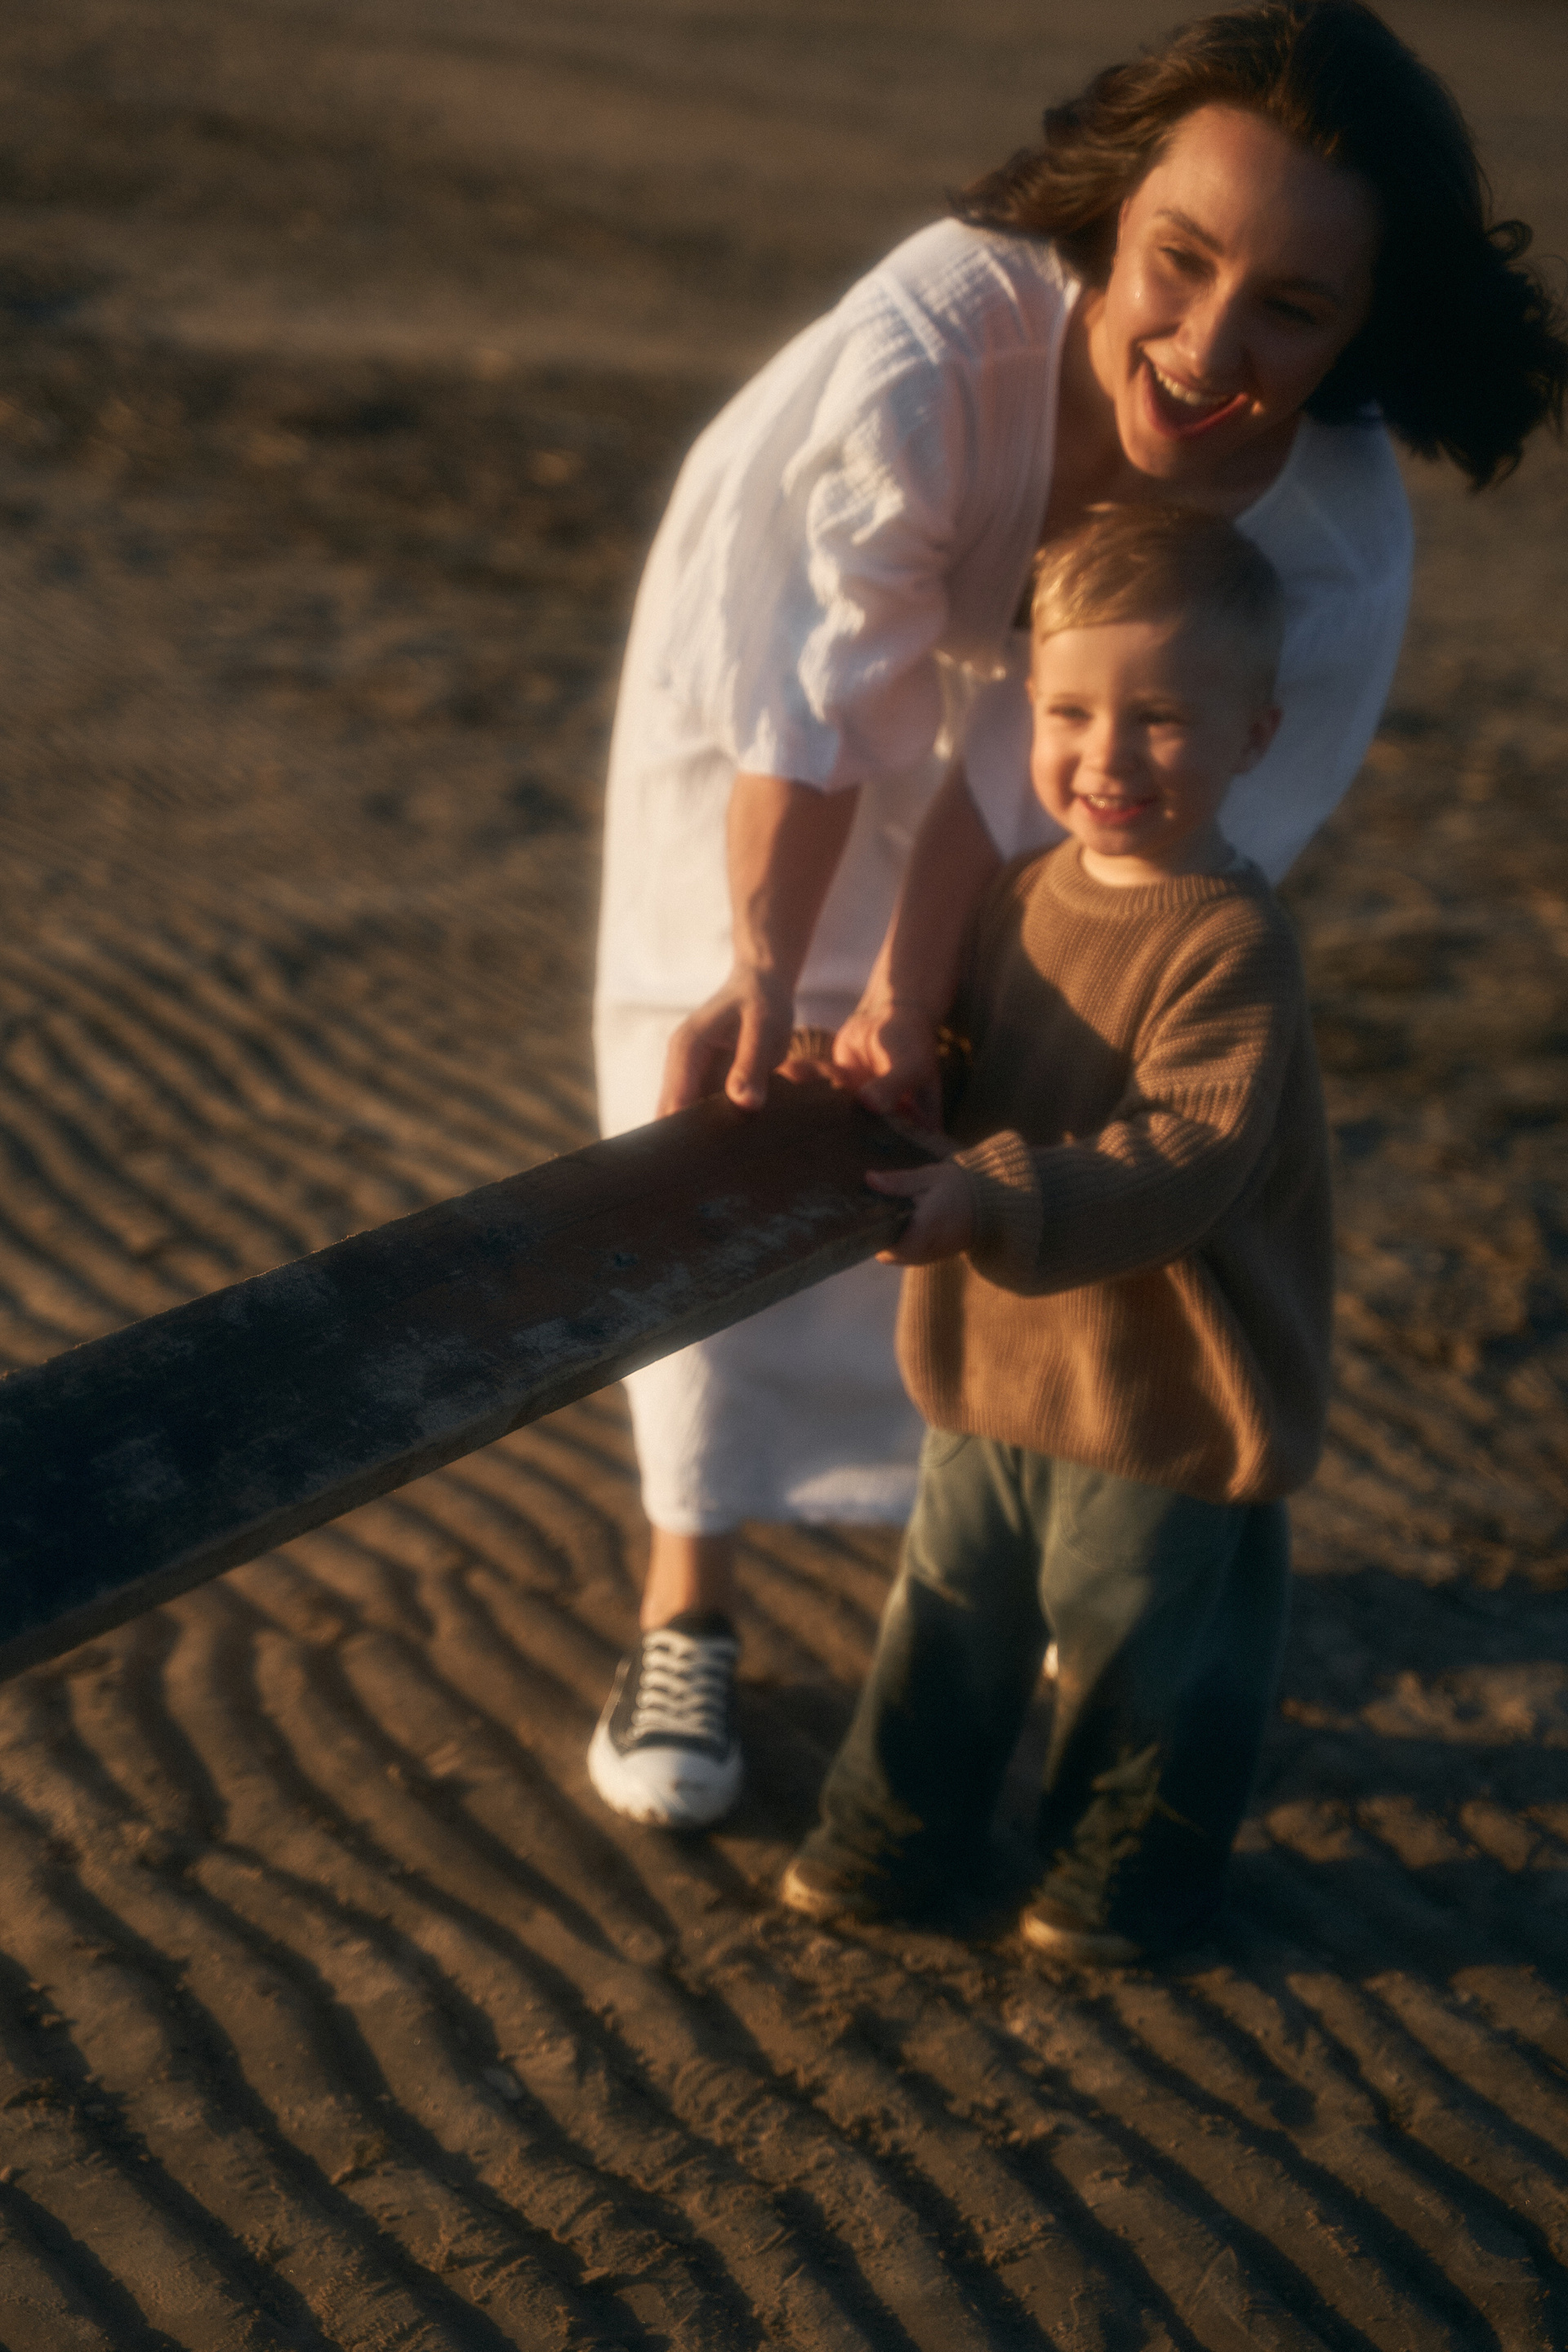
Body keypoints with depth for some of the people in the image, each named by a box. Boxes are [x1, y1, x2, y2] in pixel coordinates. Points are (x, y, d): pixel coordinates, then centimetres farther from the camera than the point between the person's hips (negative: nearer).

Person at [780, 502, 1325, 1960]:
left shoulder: (1233, 945, -22)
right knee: (950, 1621, 21)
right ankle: (899, 1832, 40)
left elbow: (1185, 1157, -31)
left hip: (1167, 1403, -6)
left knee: (1146, 1652, 14)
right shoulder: (1018, 898, 2)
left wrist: (995, 1200, -42)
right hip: (991, 1368, 7)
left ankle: (1132, 1866, 37)